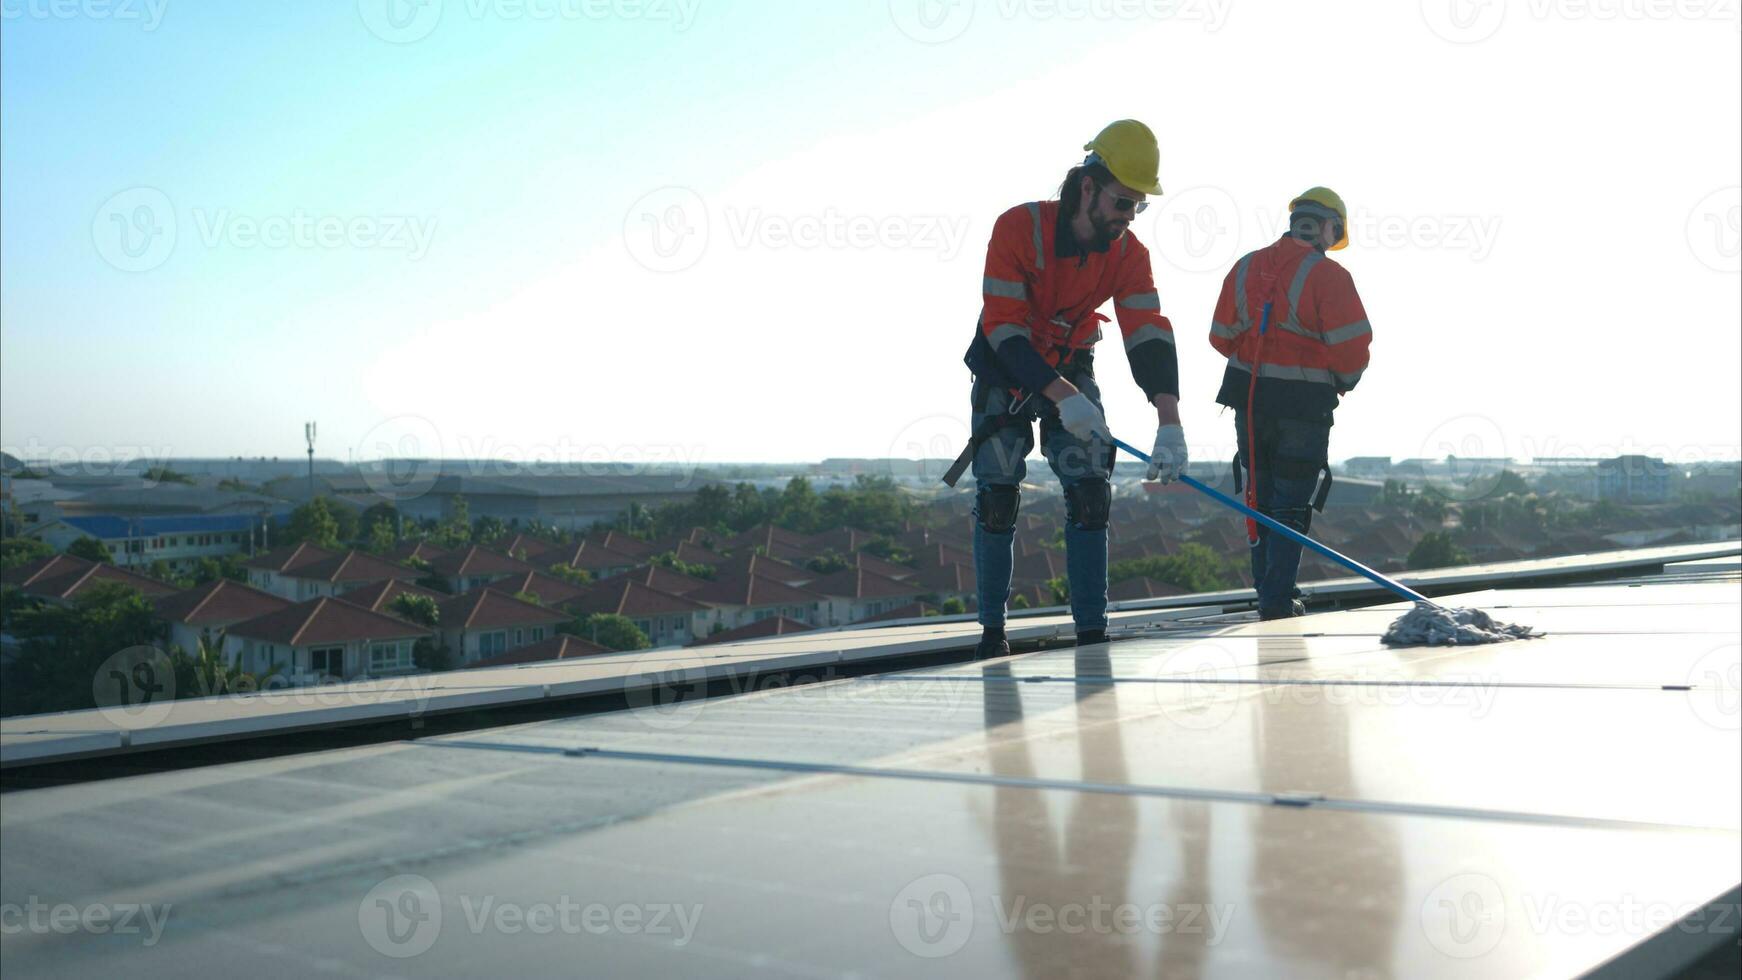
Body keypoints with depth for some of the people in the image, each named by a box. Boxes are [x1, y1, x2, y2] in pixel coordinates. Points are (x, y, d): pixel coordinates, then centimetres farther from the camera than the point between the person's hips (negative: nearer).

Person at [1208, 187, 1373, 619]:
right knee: (1291, 503, 3)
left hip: (1248, 400, 5)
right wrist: (1343, 382, 6)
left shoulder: (1244, 267, 6)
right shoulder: (1328, 275, -11)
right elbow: (1352, 347, -14)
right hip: (1302, 405, -5)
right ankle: (1277, 601, 0)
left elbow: (1222, 337, 9)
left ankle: (1268, 588, 24)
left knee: (1260, 498, 17)